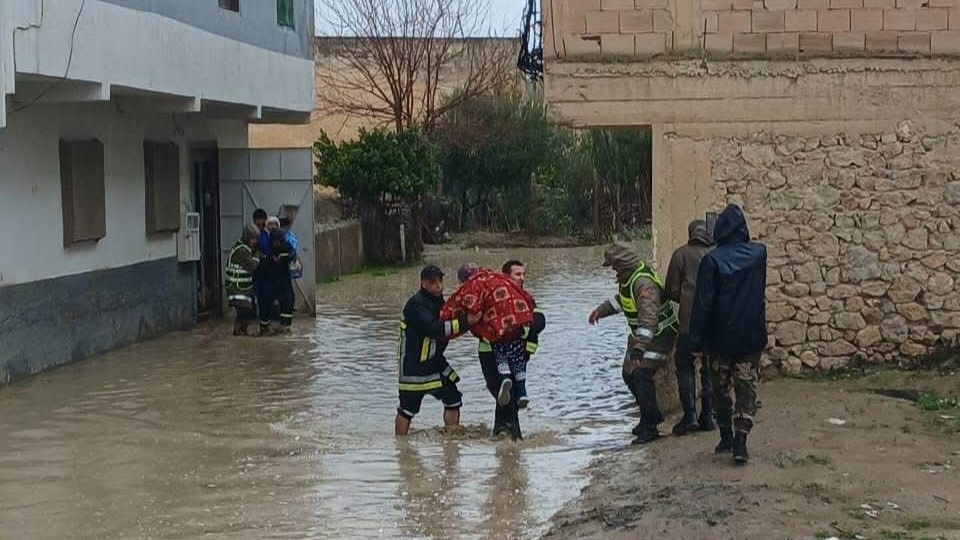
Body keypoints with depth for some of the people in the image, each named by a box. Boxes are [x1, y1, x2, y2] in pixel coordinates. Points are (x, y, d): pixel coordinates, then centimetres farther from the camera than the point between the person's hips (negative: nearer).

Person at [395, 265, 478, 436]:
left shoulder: (437, 300, 8)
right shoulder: (417, 304, -20)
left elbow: (446, 325, 17)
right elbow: (434, 329, -32)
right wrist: (464, 322, -34)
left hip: (434, 361, 8)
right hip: (413, 365, -8)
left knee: (453, 399, 3)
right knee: (408, 408, 1)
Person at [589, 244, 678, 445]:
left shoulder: (644, 283, -30)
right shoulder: (627, 278, 3)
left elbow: (648, 317, -40)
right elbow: (620, 299, 26)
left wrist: (640, 346, -48)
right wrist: (600, 311, 33)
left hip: (659, 334, -10)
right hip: (639, 333, 10)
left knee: (642, 374, -21)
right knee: (629, 375, 13)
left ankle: (649, 428, -16)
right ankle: (652, 416, 31)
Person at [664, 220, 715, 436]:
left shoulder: (681, 254, 0)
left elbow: (671, 291, 1)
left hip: (690, 321, -2)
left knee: (684, 365, 9)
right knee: (711, 369, 12)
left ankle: (690, 416, -1)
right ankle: (707, 416, 14)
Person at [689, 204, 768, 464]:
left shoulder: (712, 260, -11)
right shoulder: (759, 253, -3)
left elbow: (702, 303, -11)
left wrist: (697, 341, -7)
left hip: (720, 338, -1)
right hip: (751, 336, 1)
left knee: (721, 389, 14)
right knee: (747, 389, 4)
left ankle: (726, 438, 22)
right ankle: (740, 442, -7)